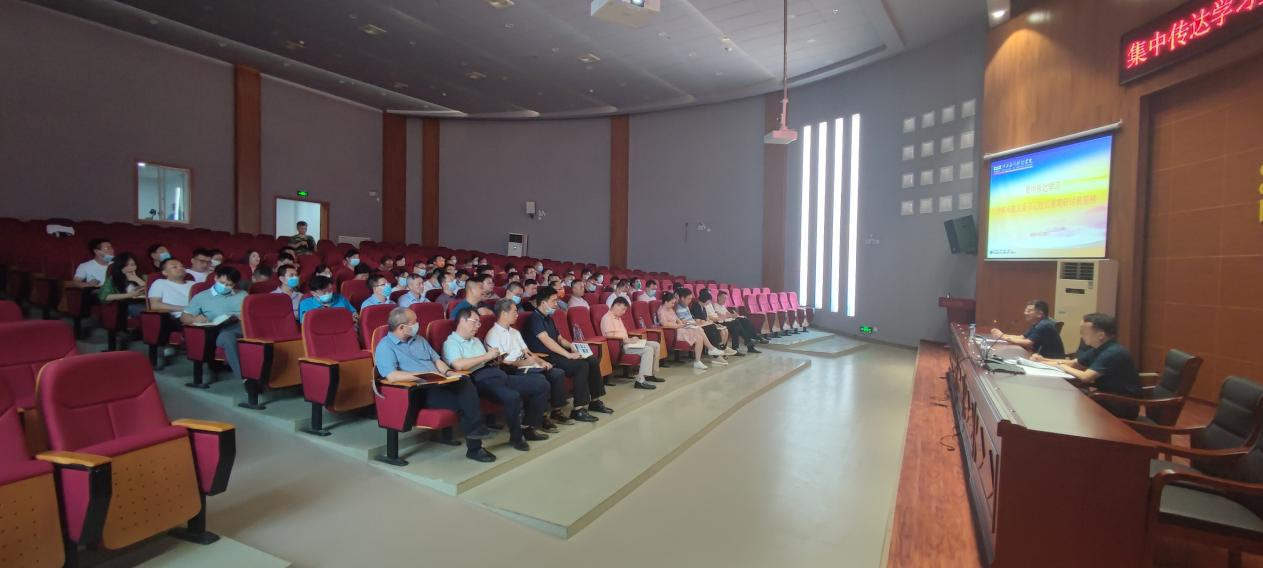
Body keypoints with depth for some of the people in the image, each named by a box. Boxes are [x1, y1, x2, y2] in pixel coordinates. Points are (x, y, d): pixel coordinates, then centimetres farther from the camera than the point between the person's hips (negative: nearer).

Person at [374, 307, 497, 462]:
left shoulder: (419, 340, 21)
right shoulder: (385, 346, -3)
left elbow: (436, 360, 21)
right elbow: (392, 376, -18)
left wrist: (448, 372, -1)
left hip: (438, 384, 6)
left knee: (464, 381, -27)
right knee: (462, 402, -26)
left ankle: (476, 427, -25)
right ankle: (474, 447, -11)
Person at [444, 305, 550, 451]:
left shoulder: (476, 340, 26)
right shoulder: (451, 343, 0)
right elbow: (459, 365, -20)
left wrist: (495, 360, 4)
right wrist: (486, 356, -12)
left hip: (498, 375, 9)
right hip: (480, 380, -9)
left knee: (541, 384, -1)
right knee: (512, 396, -36)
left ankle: (528, 428, 9)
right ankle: (516, 437, -10)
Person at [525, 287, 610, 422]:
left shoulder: (548, 318, 19)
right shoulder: (535, 318, -12)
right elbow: (547, 341, -23)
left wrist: (571, 346, 1)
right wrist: (568, 355, -26)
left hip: (557, 354, 10)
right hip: (546, 358, -10)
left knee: (593, 361, 0)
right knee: (582, 365, -27)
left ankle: (595, 401, 8)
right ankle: (578, 409, -23)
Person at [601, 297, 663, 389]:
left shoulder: (618, 318, 20)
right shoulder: (607, 318, -12)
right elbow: (610, 335, -21)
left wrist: (630, 339, 2)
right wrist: (626, 340, -20)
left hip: (625, 343, 10)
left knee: (655, 345, 6)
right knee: (648, 349, -27)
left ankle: (650, 374, 12)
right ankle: (640, 380, -31)